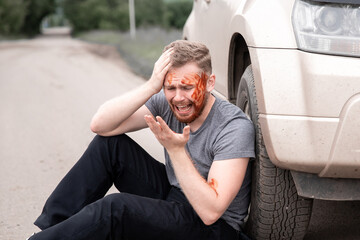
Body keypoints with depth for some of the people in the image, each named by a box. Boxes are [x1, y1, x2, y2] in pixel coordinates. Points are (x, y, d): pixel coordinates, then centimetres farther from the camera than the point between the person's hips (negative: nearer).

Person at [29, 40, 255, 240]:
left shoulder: (235, 127, -24)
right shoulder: (165, 102, -8)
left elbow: (211, 212, -29)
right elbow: (100, 125, -16)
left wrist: (175, 150, -34)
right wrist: (150, 87, -26)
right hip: (173, 195, 6)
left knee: (115, 208, -29)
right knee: (109, 143, -8)